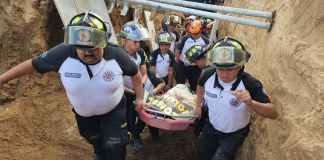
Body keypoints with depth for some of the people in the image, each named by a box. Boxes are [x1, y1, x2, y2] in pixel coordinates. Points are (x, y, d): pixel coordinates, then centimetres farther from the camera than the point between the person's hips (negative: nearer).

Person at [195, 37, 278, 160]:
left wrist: (251, 103, -46)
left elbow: (273, 113, -29)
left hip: (235, 134, -3)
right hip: (210, 127, 3)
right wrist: (198, 105, 9)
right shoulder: (208, 74, -22)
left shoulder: (251, 84, -30)